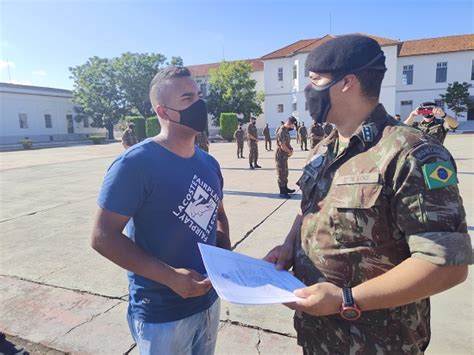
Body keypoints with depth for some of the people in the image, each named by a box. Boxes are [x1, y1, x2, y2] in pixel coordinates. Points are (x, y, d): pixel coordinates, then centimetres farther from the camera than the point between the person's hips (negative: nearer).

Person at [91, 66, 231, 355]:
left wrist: (226, 252, -4)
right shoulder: (135, 164, -20)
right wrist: (169, 276, -26)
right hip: (161, 314, -6)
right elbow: (103, 237, -20)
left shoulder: (209, 164, 2)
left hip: (209, 299, 7)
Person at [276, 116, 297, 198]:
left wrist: (290, 149, -1)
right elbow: (282, 146, -25)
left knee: (285, 173, 19)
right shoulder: (282, 131, -22)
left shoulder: (286, 131, 9)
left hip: (284, 155, 10)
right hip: (281, 155, -10)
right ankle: (282, 192, 5)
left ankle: (285, 188, 32)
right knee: (282, 174, -2)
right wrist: (290, 152, -9)